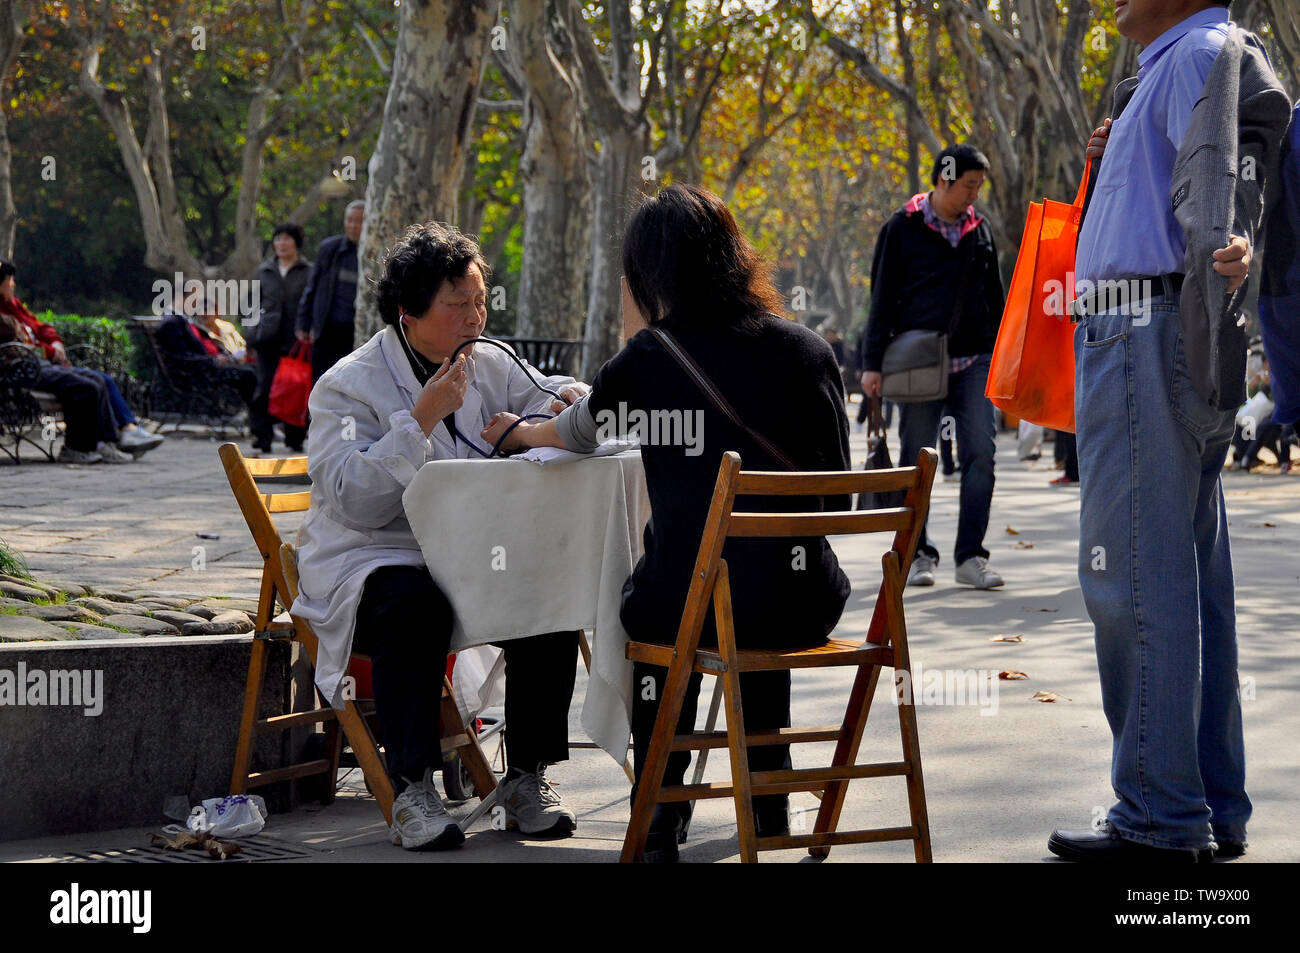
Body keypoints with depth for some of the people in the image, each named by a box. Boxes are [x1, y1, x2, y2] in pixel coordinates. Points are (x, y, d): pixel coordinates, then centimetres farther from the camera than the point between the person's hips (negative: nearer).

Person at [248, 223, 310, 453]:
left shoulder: (309, 272, 4)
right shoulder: (265, 271, 15)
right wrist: (254, 331, 12)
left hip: (296, 340, -3)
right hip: (269, 338, 3)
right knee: (265, 387, -5)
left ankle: (295, 438, 9)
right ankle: (262, 437, -3)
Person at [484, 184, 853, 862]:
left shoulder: (650, 356, -4)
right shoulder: (810, 350, 4)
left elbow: (577, 435, 18)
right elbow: (838, 493, 13)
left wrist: (517, 431, 40)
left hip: (691, 608, -3)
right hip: (805, 606, 3)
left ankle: (660, 815, 35)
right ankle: (768, 801, 43)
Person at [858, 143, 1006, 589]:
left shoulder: (980, 229, 14)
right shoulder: (902, 228, 2)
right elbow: (882, 299, 2)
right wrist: (873, 363, -2)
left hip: (973, 361, 3)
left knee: (981, 453, -8)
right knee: (917, 459, 1)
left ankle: (970, 556, -4)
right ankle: (919, 553, 13)